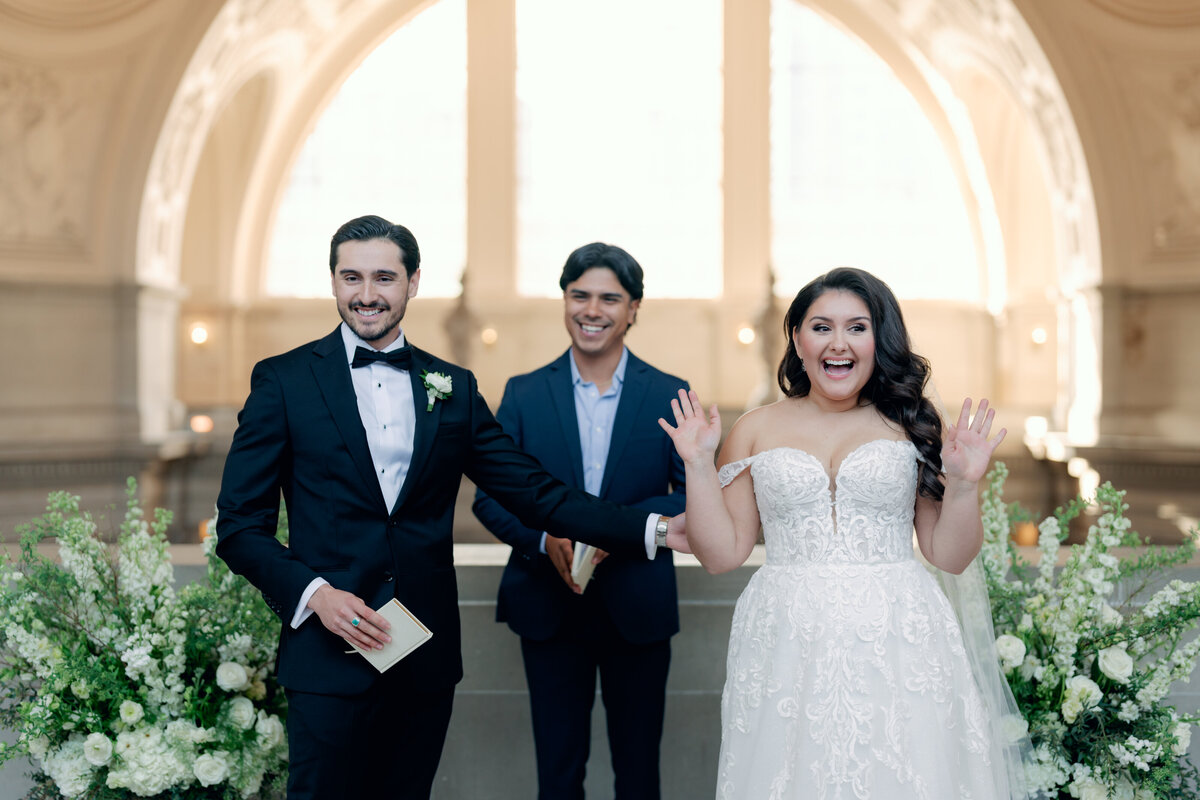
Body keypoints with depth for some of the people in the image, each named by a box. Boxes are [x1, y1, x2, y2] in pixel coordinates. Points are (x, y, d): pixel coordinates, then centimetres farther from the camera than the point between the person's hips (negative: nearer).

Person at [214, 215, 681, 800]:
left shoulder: (452, 388, 9)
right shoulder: (283, 381, 0)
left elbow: (534, 493, 5)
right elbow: (239, 524, -1)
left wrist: (654, 529, -5)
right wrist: (314, 593, -16)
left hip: (427, 659, 3)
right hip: (330, 655, -3)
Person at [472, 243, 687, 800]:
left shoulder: (671, 396, 0)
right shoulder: (524, 394, 2)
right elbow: (489, 497, 1)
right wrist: (545, 538, -18)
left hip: (638, 610, 0)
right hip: (550, 608, 1)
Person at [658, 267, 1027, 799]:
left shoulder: (912, 427, 6)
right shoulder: (756, 431, 7)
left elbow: (949, 556, 6)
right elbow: (721, 554, 4)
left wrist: (964, 484, -8)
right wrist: (699, 465, -3)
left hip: (897, 649, 0)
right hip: (786, 651, 0)